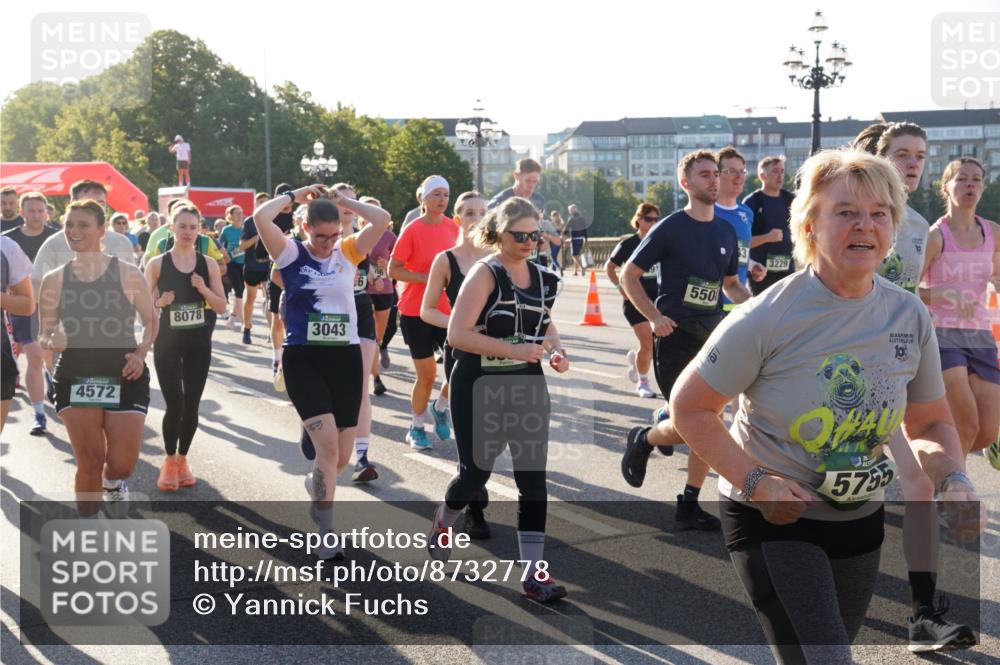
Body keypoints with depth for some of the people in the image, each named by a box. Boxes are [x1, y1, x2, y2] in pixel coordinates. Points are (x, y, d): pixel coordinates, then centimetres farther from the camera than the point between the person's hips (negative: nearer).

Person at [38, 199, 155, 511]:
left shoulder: (128, 274, -2)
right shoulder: (54, 280, 2)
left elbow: (150, 322, 9)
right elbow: (44, 335, 7)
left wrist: (141, 353, -9)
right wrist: (52, 342, -16)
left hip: (125, 378, -1)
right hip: (75, 378, 1)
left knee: (122, 465, -5)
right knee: (89, 463, 0)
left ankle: (113, 482, 35)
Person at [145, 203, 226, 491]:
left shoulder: (209, 264, 1)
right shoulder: (157, 264, -4)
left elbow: (222, 307, 1)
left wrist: (204, 289, -16)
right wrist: (160, 303, -20)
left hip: (199, 344, 2)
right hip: (167, 343, -2)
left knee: (192, 406, 6)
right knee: (174, 405, -9)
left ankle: (182, 459, 25)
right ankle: (169, 461, 11)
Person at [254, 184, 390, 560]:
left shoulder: (348, 252, 6)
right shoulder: (292, 254, -1)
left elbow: (382, 220, -7)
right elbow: (261, 217, -17)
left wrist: (340, 200, 0)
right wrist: (296, 195, -4)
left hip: (346, 357, 4)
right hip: (303, 359, -4)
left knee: (342, 455, 9)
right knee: (327, 446, -16)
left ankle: (316, 485, 45)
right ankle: (327, 533, -5)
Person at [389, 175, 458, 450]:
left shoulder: (452, 227, 3)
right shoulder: (412, 230, -11)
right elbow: (393, 270, -12)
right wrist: (427, 278, -22)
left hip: (447, 310, 4)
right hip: (416, 311, -4)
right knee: (427, 374, 1)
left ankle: (440, 407, 23)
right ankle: (416, 429, 22)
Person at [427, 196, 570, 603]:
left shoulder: (542, 277, 5)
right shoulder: (485, 274, -13)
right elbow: (457, 334, -21)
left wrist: (555, 349, 0)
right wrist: (513, 349, -27)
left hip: (528, 387, 5)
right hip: (480, 390, -5)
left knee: (533, 479, -2)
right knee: (475, 472, 4)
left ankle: (534, 573, 2)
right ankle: (443, 522, 39)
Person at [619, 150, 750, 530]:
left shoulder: (726, 232, 9)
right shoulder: (670, 229, -7)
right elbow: (628, 275, -4)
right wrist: (654, 316, -14)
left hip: (712, 335, 6)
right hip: (675, 335, -6)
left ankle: (689, 505, 14)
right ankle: (643, 439, 23)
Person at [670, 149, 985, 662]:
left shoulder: (910, 316, -6)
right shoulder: (768, 318, -21)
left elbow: (930, 424, 7)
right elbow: (689, 407, -13)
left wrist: (952, 478, -13)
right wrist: (755, 482, -22)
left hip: (860, 521, 6)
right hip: (772, 522, -5)